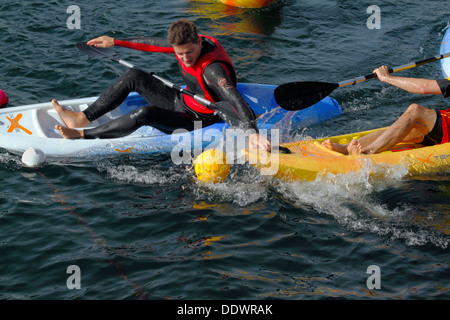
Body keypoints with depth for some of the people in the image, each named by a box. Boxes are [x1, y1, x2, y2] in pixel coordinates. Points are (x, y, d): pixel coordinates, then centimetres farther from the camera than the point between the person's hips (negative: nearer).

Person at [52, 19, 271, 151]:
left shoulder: (212, 69, -34)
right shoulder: (185, 44, -9)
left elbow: (234, 98, -46)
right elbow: (153, 44, 7)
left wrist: (252, 131, -62)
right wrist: (116, 42, 15)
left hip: (196, 122, -9)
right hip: (181, 103, 9)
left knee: (145, 114, -29)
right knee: (134, 76, 1)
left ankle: (82, 135, -19)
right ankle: (82, 119, 0)